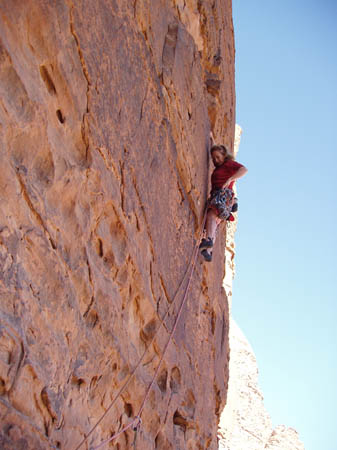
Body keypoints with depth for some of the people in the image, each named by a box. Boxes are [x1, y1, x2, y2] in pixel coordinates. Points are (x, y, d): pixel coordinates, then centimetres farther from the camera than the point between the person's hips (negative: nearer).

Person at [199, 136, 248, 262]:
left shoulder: (230, 163, 6)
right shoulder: (219, 166, 31)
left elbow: (244, 170, -14)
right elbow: (214, 150, 49)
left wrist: (229, 180, -22)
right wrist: (211, 138, 45)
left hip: (224, 195, -8)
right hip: (216, 195, 8)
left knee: (211, 215, -30)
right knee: (214, 223, -11)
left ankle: (208, 240, -52)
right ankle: (208, 251, -27)